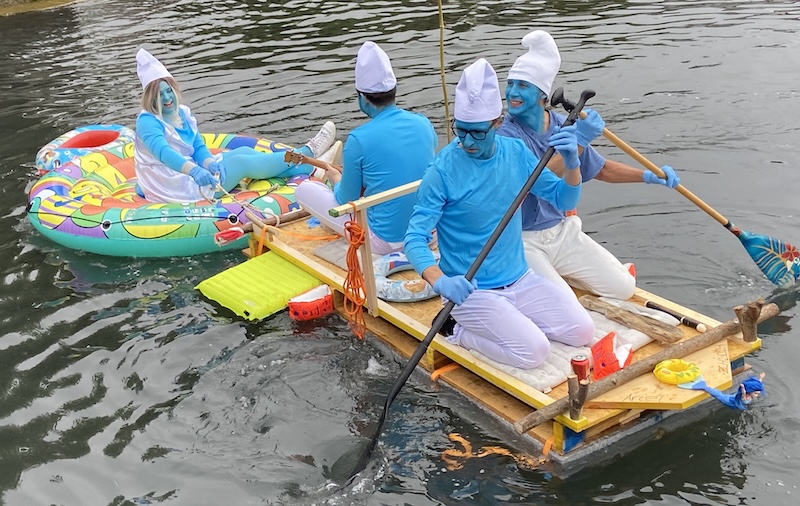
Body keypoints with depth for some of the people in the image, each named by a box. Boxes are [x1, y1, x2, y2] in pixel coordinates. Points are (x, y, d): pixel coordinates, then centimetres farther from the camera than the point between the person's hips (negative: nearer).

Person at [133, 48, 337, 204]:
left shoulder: (183, 113, 7)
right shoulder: (147, 122, -17)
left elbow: (199, 148, 1)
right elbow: (163, 152, -35)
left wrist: (209, 164, -23)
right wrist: (194, 171, -51)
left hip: (188, 174, 8)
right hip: (174, 187, -8)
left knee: (244, 152, -2)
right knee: (242, 162, -10)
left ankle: (308, 168, -3)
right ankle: (308, 152, 2)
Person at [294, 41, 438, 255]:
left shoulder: (359, 139, -19)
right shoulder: (423, 123, -4)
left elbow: (347, 200, -6)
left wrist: (335, 178, 17)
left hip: (386, 242, -6)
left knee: (304, 189, 7)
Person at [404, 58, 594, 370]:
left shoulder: (516, 153, -1)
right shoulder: (443, 170, -17)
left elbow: (565, 200, 6)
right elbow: (415, 238, -21)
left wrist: (572, 163, -15)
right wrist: (440, 280, -40)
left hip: (521, 279, 6)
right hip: (470, 290, -6)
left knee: (582, 332, -3)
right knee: (533, 351, -20)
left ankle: (506, 320, 14)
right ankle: (456, 329, 2)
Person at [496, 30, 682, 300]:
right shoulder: (505, 136, -18)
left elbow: (600, 169, 15)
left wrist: (647, 176, 5)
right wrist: (578, 142, -34)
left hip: (562, 231, 6)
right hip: (523, 241, -6)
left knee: (623, 287, 6)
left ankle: (553, 274, 22)